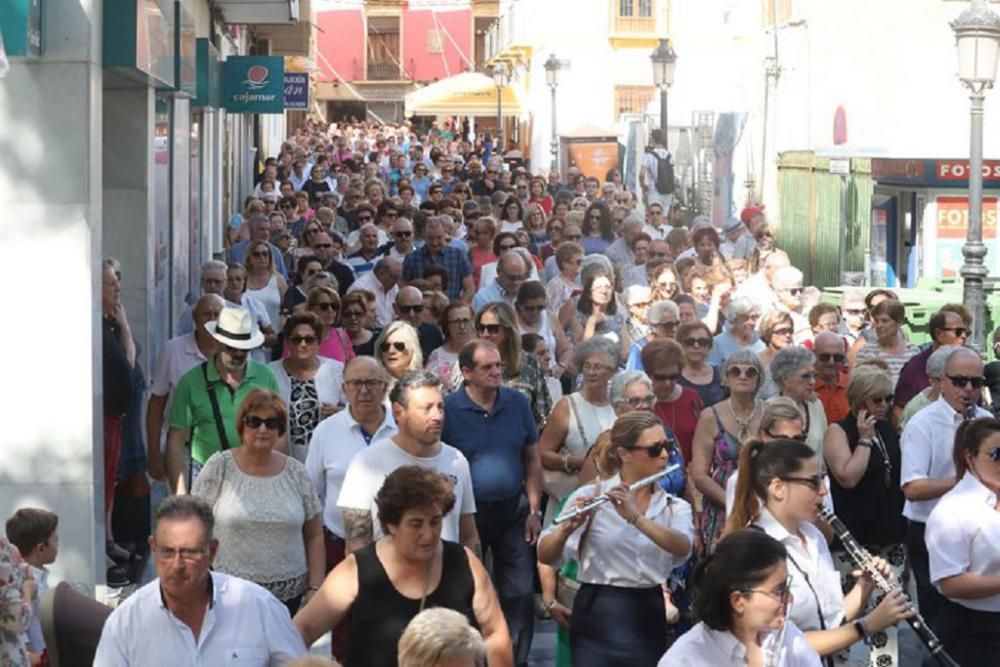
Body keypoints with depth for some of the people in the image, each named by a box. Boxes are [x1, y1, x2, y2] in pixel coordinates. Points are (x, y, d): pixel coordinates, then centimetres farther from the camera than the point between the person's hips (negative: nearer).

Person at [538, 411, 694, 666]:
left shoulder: (675, 508, 7)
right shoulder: (590, 495, -2)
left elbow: (682, 547, -16)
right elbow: (546, 556, -9)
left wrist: (635, 517, -30)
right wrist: (568, 528, -29)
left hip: (648, 621, 3)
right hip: (597, 619, -3)